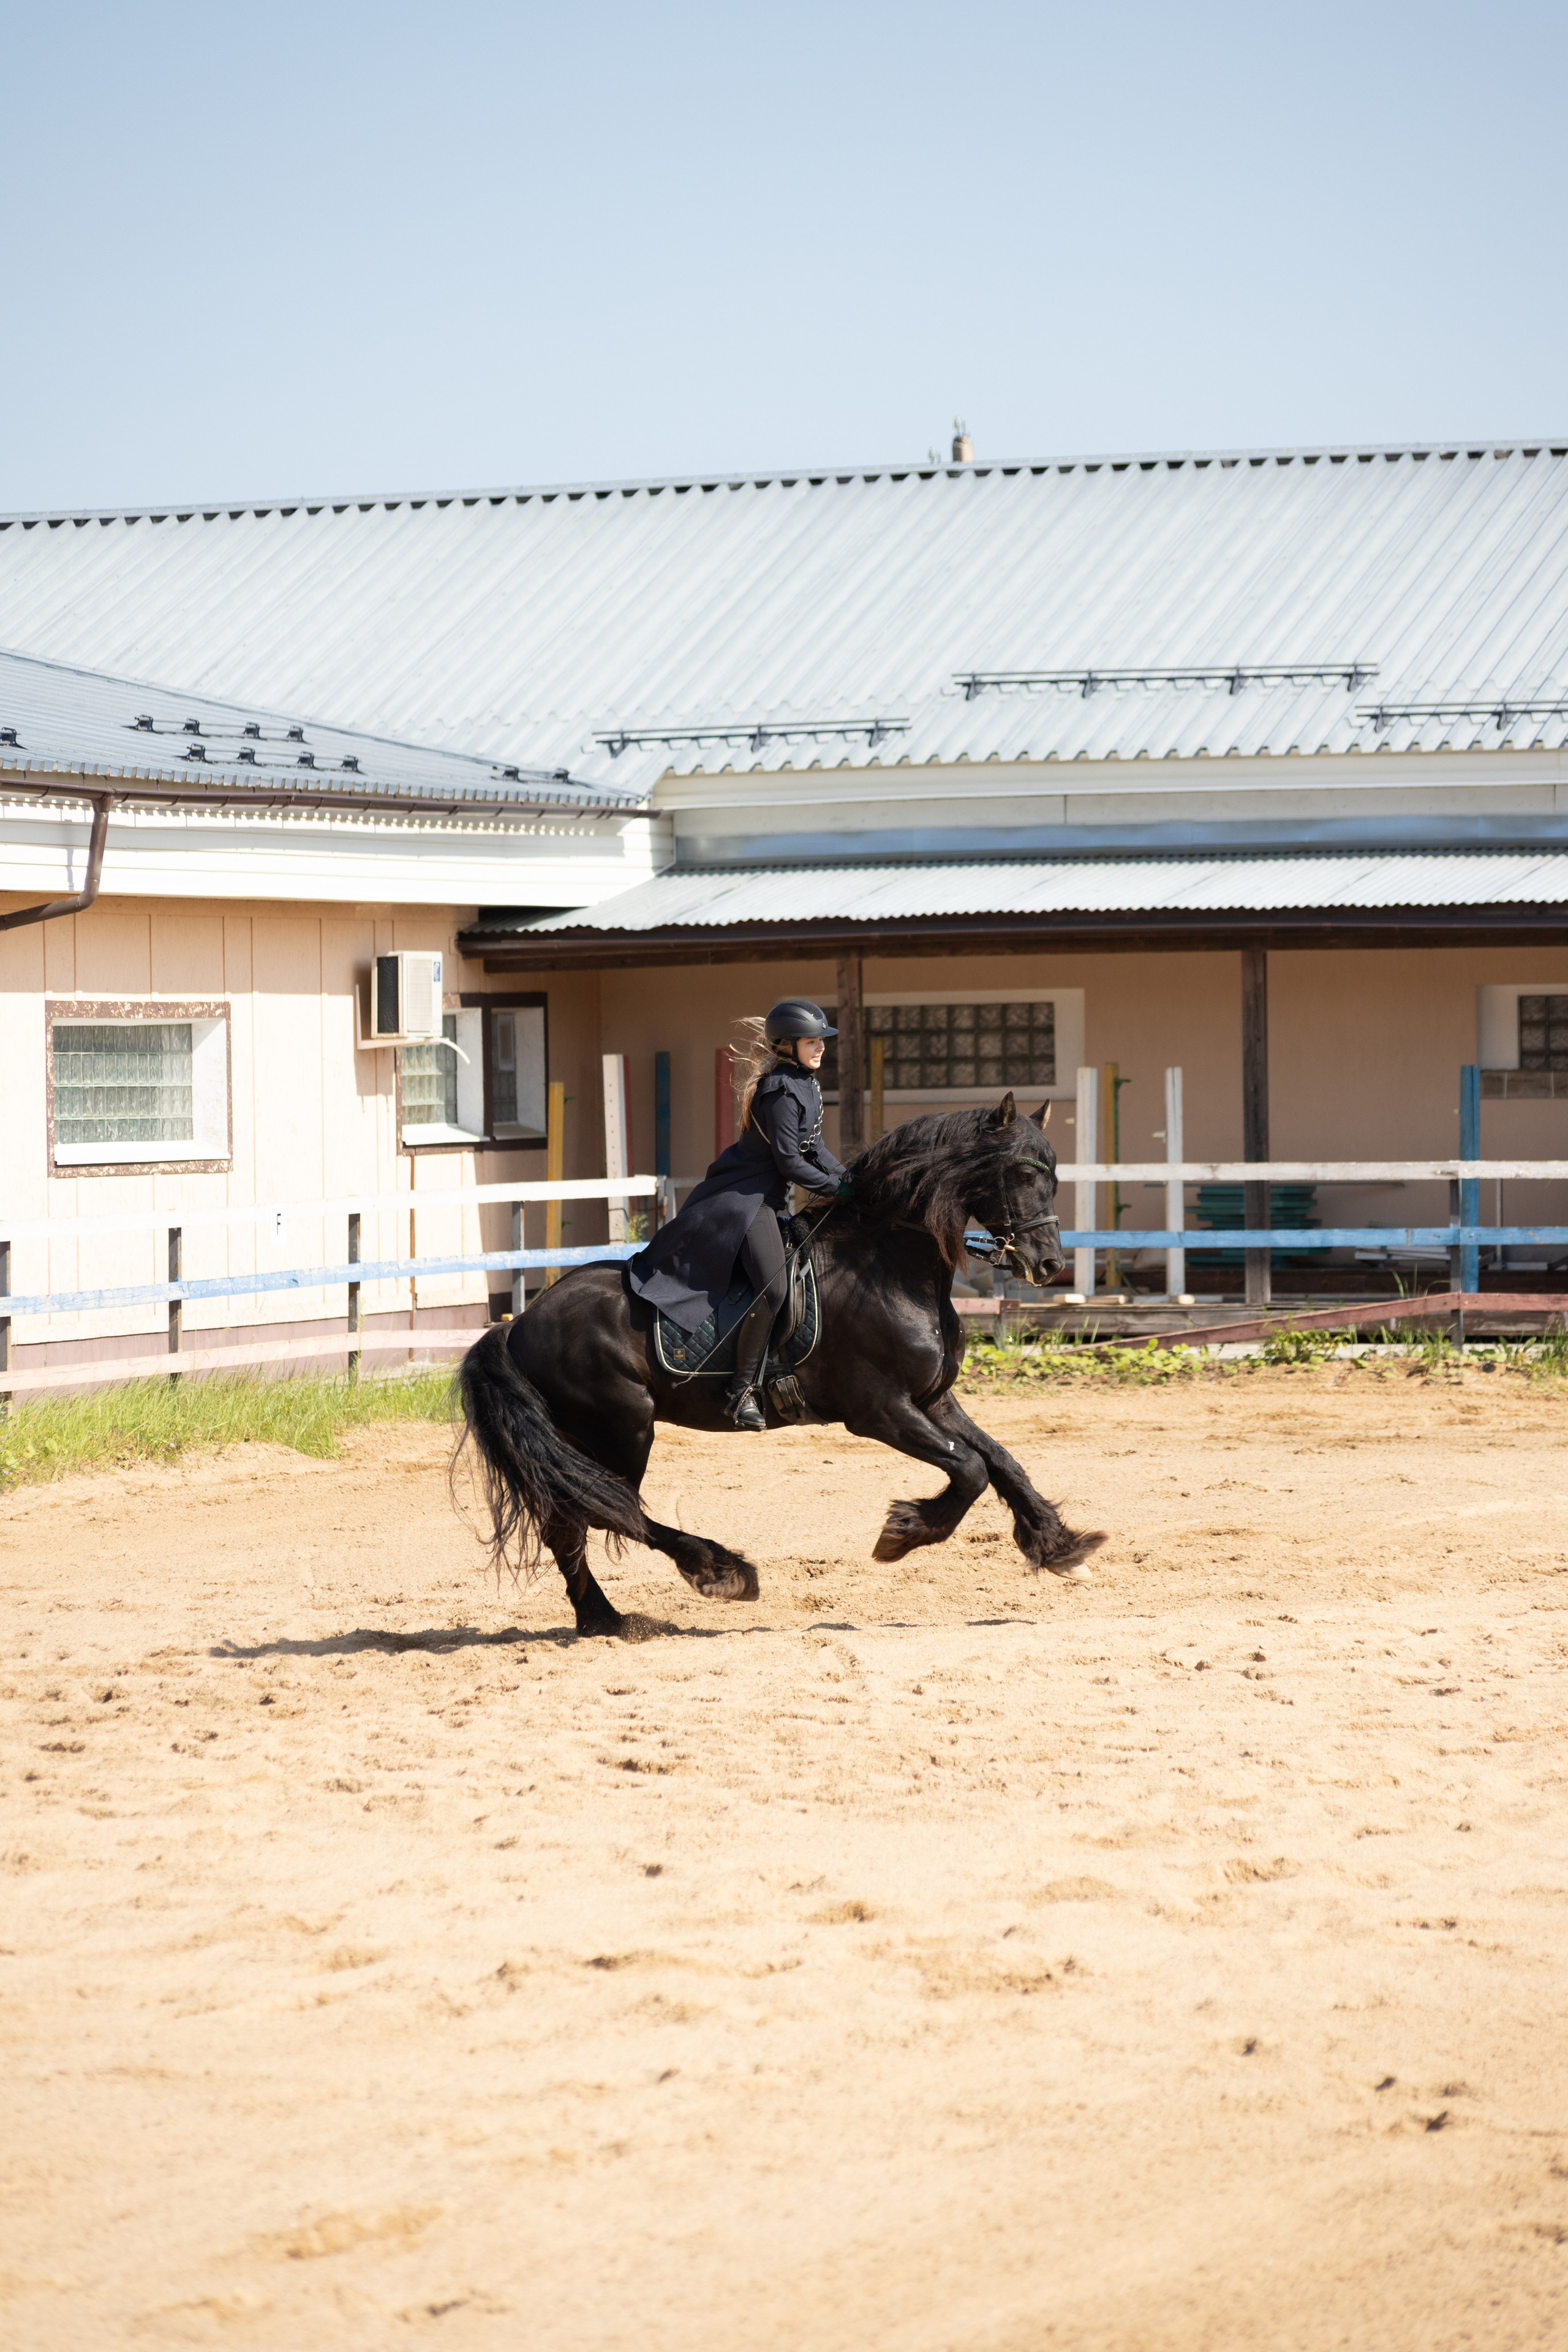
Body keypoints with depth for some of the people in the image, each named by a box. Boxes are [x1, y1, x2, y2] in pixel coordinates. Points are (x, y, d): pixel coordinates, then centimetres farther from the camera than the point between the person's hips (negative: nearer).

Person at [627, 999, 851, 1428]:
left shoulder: (807, 1084, 13)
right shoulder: (781, 1090, -19)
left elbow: (814, 1148, 17)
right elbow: (789, 1163, -20)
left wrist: (847, 1180, 3)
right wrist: (836, 1188, -14)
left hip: (769, 1197, 11)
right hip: (744, 1196, -11)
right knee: (773, 1287, -22)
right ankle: (742, 1391, -18)